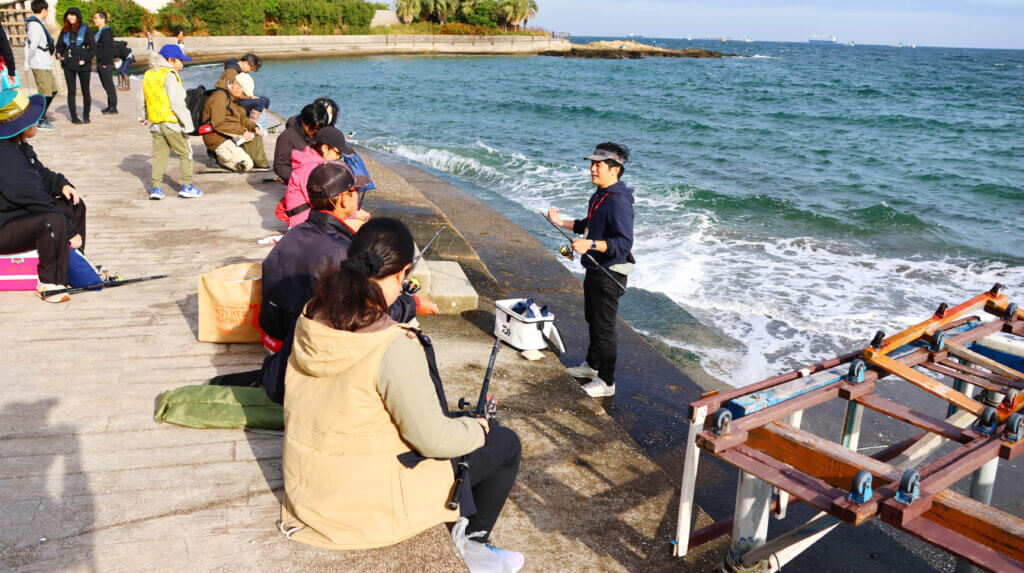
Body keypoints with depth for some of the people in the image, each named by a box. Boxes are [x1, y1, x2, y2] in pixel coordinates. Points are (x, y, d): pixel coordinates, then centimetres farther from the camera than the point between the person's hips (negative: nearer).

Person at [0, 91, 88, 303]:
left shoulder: (19, 145, 5)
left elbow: (41, 173, 20)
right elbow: (34, 199, -26)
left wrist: (62, 184, -3)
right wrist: (71, 232, -23)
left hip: (20, 213, 11)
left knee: (75, 205, 10)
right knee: (53, 221, -34)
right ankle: (49, 283, -19)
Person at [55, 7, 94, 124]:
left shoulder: (86, 30, -2)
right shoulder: (65, 31, 8)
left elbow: (93, 47, -4)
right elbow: (59, 45, 16)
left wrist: (85, 59, -14)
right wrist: (59, 55, -4)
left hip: (83, 65, -3)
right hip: (68, 65, 3)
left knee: (85, 91, 5)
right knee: (71, 91, 2)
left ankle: (86, 115, 15)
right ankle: (74, 117, 5)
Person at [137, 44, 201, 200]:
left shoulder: (148, 75, 12)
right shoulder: (169, 76, -13)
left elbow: (140, 99, 19)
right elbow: (177, 103, -21)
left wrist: (142, 117, 33)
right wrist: (187, 122, -18)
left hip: (154, 123, 7)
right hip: (171, 123, -7)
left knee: (159, 155, 12)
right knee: (185, 153, 6)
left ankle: (155, 187, 8)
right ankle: (187, 186, 5)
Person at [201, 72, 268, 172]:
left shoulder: (235, 98, 15)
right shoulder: (220, 95, -17)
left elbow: (242, 118, 20)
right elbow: (218, 124, -26)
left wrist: (254, 127, -1)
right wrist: (242, 131, -26)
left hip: (232, 136, 10)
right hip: (219, 140, -10)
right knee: (247, 165, -20)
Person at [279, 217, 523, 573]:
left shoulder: (311, 318, -7)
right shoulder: (394, 346, -30)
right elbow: (434, 440, -23)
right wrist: (477, 429, -3)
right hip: (367, 502, -8)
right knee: (506, 444, 8)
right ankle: (471, 543, 22)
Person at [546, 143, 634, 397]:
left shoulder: (619, 202, -24)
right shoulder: (599, 195, 9)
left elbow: (624, 243, -30)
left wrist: (590, 244, -39)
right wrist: (562, 222, 12)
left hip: (610, 273, -10)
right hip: (595, 269, 10)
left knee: (604, 326, -1)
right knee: (592, 319, 24)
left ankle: (606, 382, 12)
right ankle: (592, 365, 42)